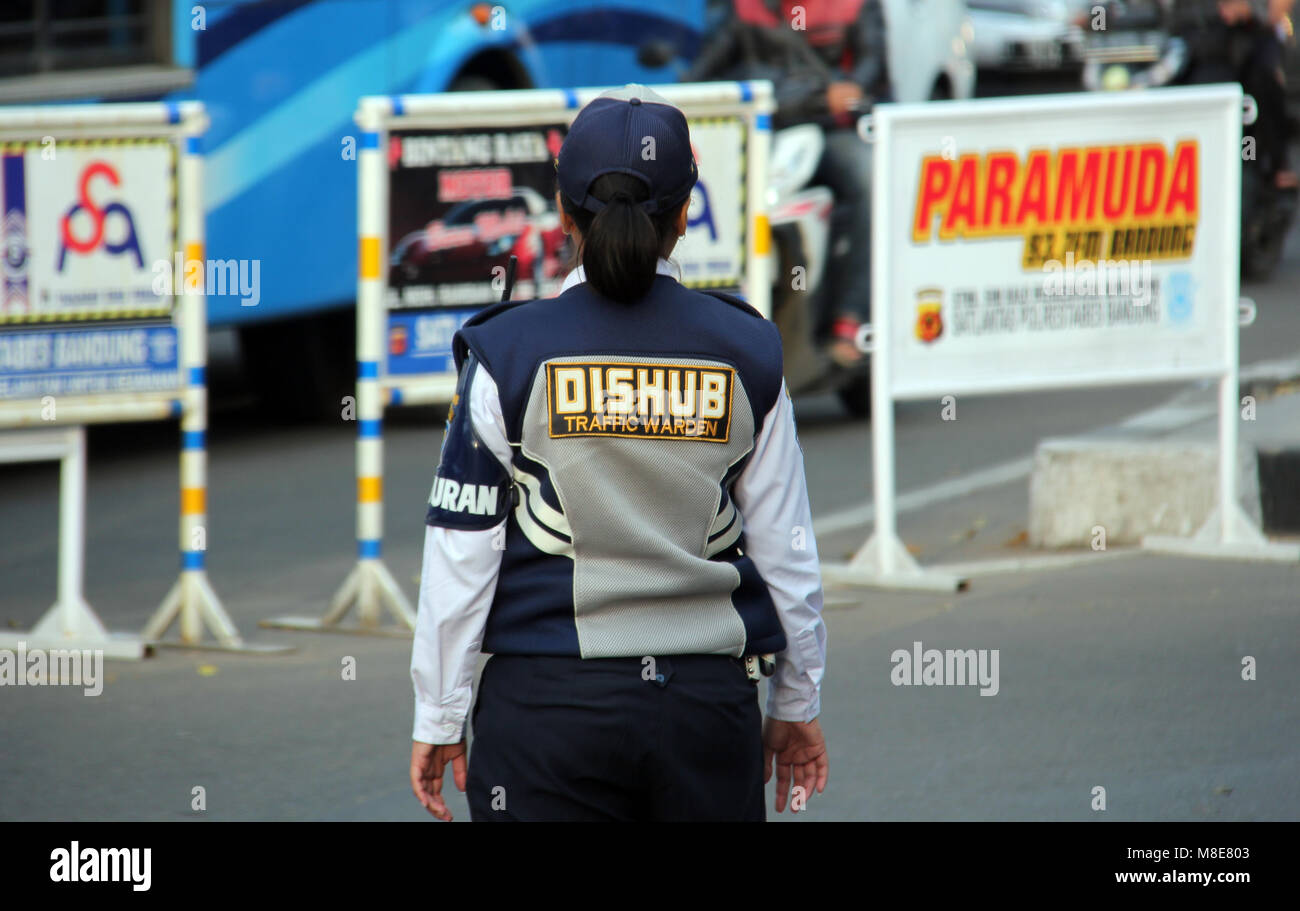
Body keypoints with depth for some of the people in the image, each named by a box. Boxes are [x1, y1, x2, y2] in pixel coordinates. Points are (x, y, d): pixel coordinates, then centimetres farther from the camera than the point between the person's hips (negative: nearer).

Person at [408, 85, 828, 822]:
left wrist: (439, 720, 5)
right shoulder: (745, 355, 2)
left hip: (548, 705, -2)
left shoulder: (510, 356, -4)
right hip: (710, 702, 2)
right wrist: (797, 706, 18)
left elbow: (461, 559, -3)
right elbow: (788, 553, 6)